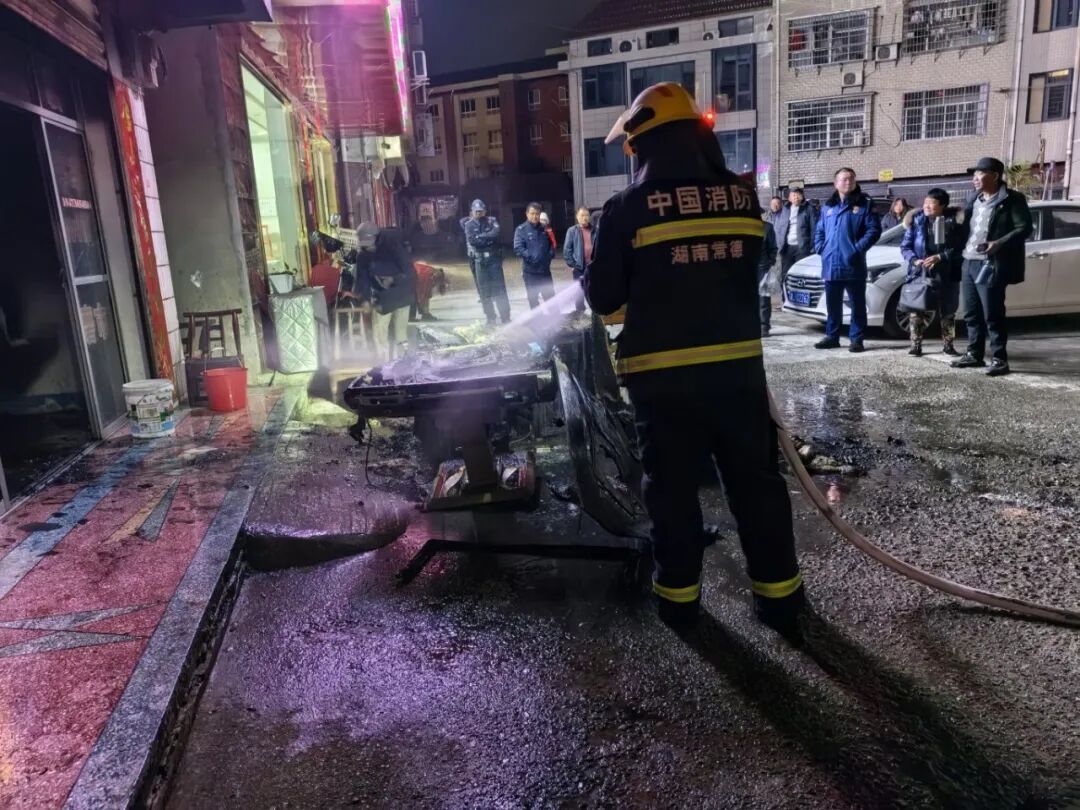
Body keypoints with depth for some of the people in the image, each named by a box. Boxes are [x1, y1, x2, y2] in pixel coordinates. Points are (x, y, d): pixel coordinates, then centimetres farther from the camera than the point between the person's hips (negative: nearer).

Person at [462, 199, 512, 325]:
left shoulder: (492, 221, 7)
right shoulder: (469, 225, 6)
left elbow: (495, 233, -12)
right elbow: (472, 241, -8)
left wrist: (481, 236, -10)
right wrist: (489, 238, -6)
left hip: (494, 258, -1)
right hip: (479, 261, 1)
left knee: (499, 288, -4)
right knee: (484, 291, 2)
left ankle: (505, 317, -3)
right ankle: (490, 318, 11)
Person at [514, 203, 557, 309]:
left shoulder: (544, 229, 9)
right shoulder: (521, 230, -5)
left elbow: (551, 244, 19)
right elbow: (518, 249, -15)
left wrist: (550, 254, 0)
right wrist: (531, 257, -24)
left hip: (545, 269, 4)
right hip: (530, 270, -4)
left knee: (550, 296, 10)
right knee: (533, 298, 5)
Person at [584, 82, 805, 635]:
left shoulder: (628, 207, -8)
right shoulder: (743, 198, 4)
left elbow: (603, 298, -3)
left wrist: (594, 283, 20)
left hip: (663, 374, -3)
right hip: (738, 363, 3)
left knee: (673, 485, 11)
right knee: (755, 479, 13)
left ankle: (678, 593, 22)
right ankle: (779, 593, 22)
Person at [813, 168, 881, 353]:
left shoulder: (865, 204, 1)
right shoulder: (827, 206, 16)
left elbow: (874, 229, -6)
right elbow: (819, 230, 21)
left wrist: (858, 249, -15)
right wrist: (820, 248, 4)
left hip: (853, 265, -4)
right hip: (831, 265, 4)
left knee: (857, 304, 1)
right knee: (832, 304, 12)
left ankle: (856, 339, 6)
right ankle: (832, 336, 22)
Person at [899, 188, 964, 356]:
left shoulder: (954, 220, -1)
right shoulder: (916, 220, 3)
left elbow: (960, 246, -4)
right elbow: (905, 246, 4)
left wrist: (940, 257, -17)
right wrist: (914, 260, -12)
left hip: (946, 275, 0)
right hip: (920, 273, 0)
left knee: (948, 311, 10)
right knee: (918, 310, -4)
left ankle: (948, 345, 22)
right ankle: (916, 345, 4)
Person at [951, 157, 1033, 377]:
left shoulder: (1012, 199, -4)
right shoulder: (975, 201, 19)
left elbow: (1025, 228, -10)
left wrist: (998, 244, -22)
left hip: (991, 266, -7)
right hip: (969, 263, 8)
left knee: (992, 316, -5)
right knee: (972, 314, 12)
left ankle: (999, 359, 2)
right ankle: (974, 355, 21)